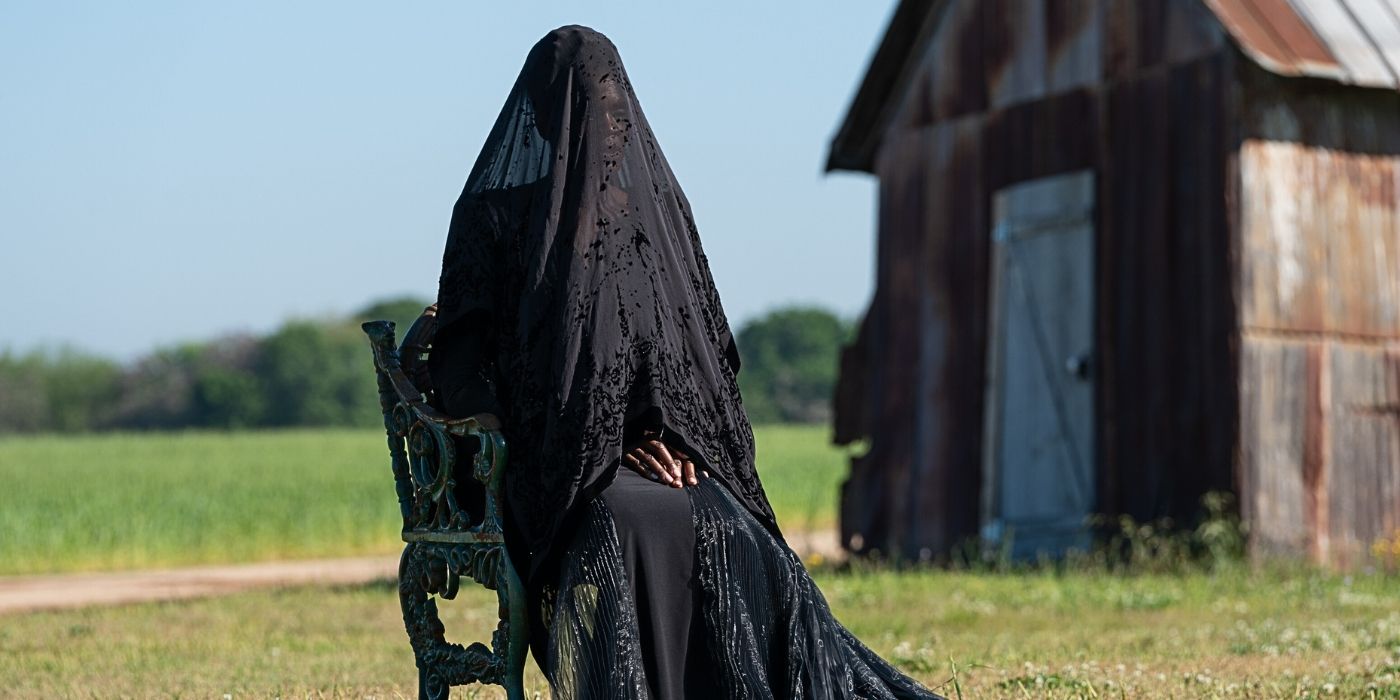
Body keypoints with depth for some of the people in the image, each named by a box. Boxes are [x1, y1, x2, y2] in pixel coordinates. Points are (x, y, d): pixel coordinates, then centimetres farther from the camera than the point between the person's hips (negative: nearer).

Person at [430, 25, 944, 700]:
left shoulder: (657, 201, 15)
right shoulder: (494, 211, 4)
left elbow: (707, 346, 14)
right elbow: (461, 363, -1)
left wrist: (669, 429, -6)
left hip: (654, 447, 3)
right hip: (549, 466, -3)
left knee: (728, 530, -29)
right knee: (629, 522, -37)